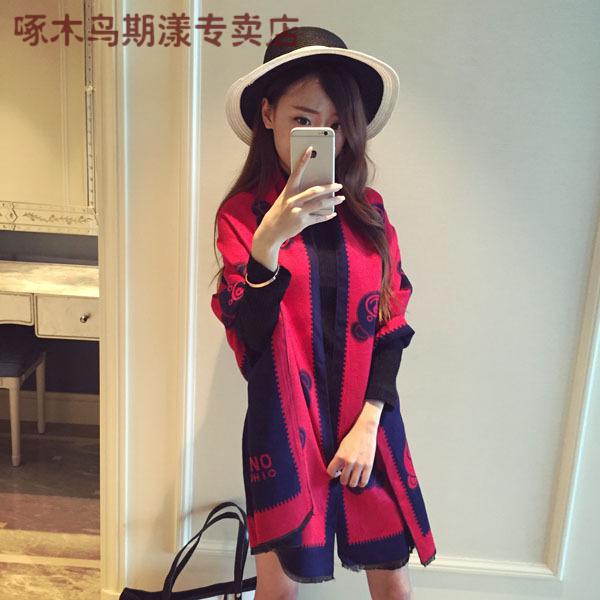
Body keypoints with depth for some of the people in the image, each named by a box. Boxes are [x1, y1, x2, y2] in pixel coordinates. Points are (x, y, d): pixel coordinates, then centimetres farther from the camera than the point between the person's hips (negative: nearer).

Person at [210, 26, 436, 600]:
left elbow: (391, 326, 1)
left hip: (367, 423, 3)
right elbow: (250, 333, -16)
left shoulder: (368, 212, 1)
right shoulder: (242, 213, -7)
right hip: (286, 423, -2)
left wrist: (368, 424, -7)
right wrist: (268, 240, -31)